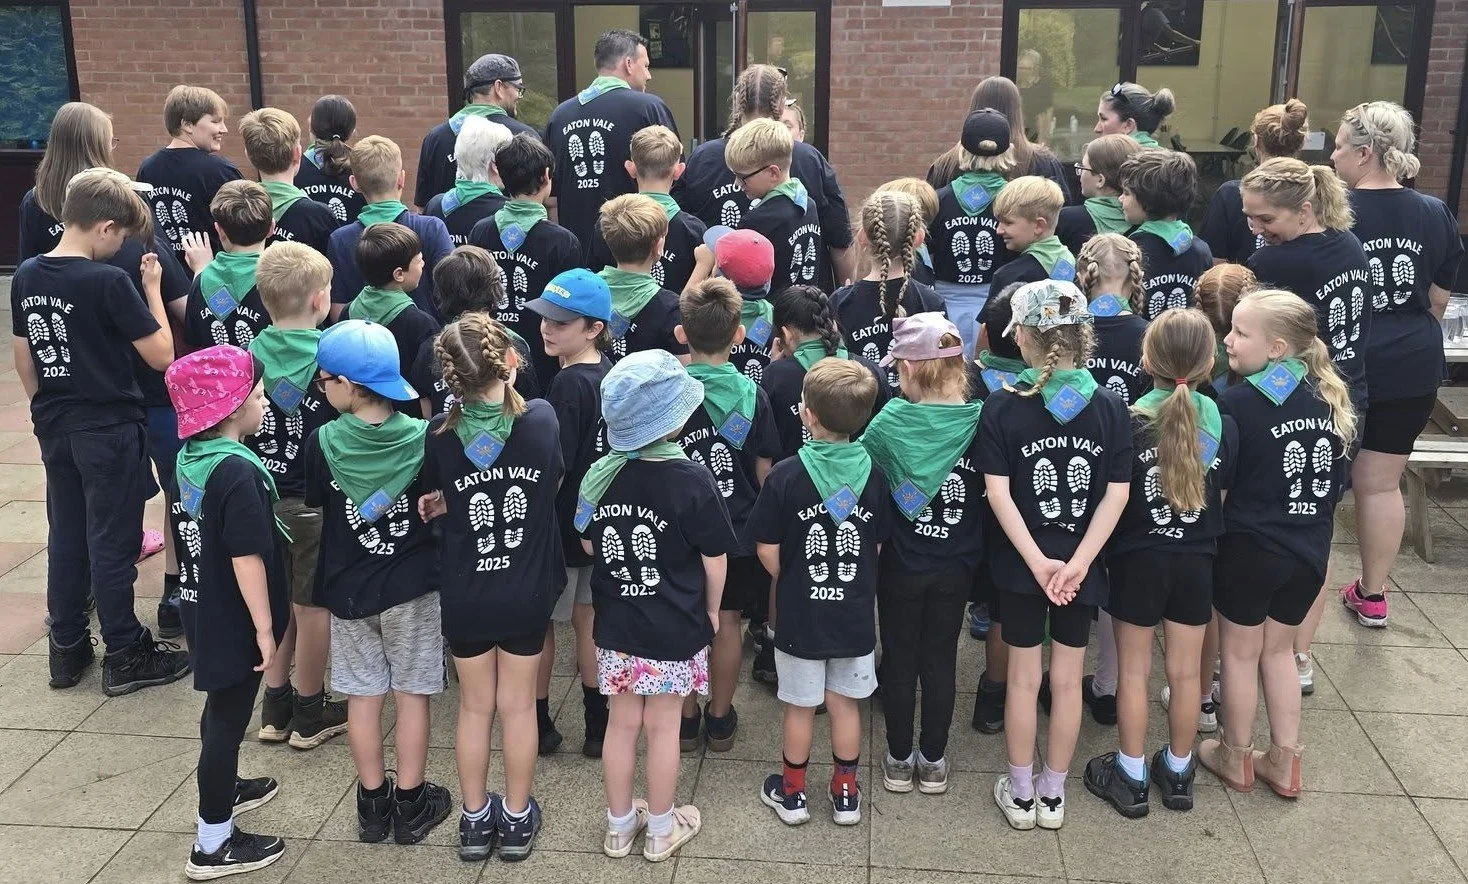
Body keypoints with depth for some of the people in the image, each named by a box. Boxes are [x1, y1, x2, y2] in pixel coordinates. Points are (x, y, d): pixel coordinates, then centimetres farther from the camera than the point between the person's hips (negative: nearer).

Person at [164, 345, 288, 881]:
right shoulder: (238, 472, -26)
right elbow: (248, 559, -26)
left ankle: (222, 789, 49)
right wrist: (265, 627, -18)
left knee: (221, 709, 27)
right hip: (234, 620, -9)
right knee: (228, 719, 3)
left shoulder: (188, 457, 1)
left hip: (204, 610, 9)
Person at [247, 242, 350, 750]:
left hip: (264, 496, 4)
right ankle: (309, 714, 20)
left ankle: (275, 708, 27)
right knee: (313, 605, 8)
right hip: (316, 499, -4)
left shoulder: (250, 355, -2)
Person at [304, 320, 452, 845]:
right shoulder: (422, 438, -16)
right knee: (412, 694, 11)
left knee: (363, 696, 13)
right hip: (412, 587, -1)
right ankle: (410, 806, 19)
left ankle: (373, 805, 25)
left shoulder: (323, 443, -15)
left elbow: (317, 504, 1)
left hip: (348, 590, 1)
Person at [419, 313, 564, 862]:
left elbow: (435, 500, 1)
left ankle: (475, 819, 32)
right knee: (518, 705, 16)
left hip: (464, 597, 0)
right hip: (526, 594, 0)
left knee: (474, 705, 18)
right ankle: (517, 819, 30)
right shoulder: (542, 419, -15)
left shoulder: (440, 434, -14)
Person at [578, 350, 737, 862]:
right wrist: (712, 609, 5)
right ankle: (661, 829, 28)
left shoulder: (601, 474, -7)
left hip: (616, 626, 4)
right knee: (663, 727, 11)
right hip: (675, 629, -3)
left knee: (622, 723, 16)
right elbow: (715, 558, -12)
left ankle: (620, 825, 32)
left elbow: (588, 544, 5)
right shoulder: (691, 479, -19)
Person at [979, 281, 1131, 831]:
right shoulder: (1109, 408, -7)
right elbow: (1117, 494, -11)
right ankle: (1052, 795, 27)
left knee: (1024, 676, 12)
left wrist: (1037, 560, -14)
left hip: (1020, 562, -1)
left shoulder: (1002, 406, -12)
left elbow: (998, 492, -15)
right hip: (1079, 565, 1)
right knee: (1068, 679, 14)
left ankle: (1020, 795, 25)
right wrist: (1079, 562, -12)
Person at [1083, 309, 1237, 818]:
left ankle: (1130, 778, 21)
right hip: (1196, 560, 3)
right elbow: (1222, 498, 1)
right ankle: (1178, 772, 31)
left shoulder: (1128, 423, -16)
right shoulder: (1223, 425, -7)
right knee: (1186, 672, 15)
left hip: (1138, 558, -3)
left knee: (1134, 670, 10)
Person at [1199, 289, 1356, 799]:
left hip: (1250, 551, -5)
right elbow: (1336, 480, 8)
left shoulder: (1236, 404, -19)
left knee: (1241, 653, 14)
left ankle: (1236, 759, 29)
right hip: (1310, 551, 5)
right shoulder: (1331, 397, -1)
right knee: (1279, 649, 22)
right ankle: (1284, 762, 29)